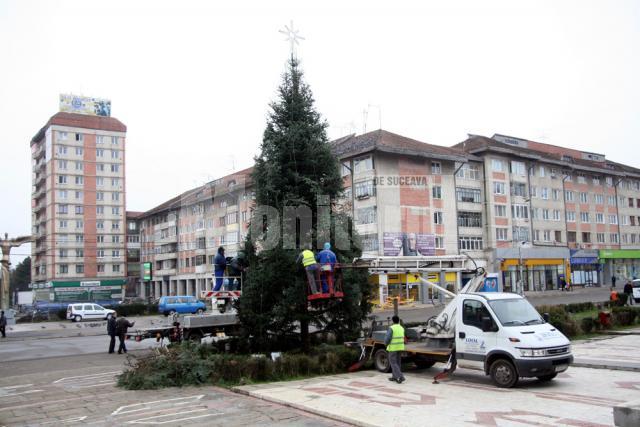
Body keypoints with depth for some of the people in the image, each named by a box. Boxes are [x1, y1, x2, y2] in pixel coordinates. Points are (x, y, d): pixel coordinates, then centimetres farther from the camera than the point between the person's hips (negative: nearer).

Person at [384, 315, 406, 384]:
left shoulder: (391, 328, -14)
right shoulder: (402, 328, 7)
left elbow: (387, 338, -17)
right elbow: (402, 338, 12)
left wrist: (386, 343, 3)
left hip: (393, 348, -7)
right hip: (400, 347, 7)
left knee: (393, 363, -3)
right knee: (397, 362, 16)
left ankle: (400, 377, -14)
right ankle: (394, 377, 22)